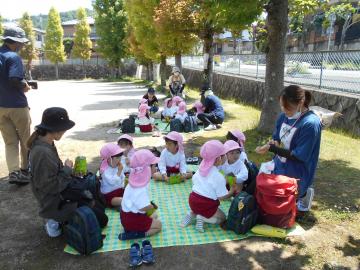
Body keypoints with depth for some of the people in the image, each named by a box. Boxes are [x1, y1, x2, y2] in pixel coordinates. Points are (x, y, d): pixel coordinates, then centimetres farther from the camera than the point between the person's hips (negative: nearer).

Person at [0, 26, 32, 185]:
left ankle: (13, 172, 1)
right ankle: (26, 169, 23)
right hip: (17, 105, -6)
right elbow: (15, 80, -25)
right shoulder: (13, 57, -14)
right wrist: (25, 86, -7)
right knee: (25, 140, 11)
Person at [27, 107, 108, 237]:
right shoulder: (43, 153, -31)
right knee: (101, 219, -2)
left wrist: (69, 172, -2)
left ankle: (61, 220, 18)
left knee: (98, 206, 19)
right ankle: (59, 223, 5)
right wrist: (67, 170, -15)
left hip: (60, 195, 9)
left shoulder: (43, 144, -1)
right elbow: (52, 186, -28)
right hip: (56, 204, -9)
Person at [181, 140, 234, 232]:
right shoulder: (219, 177, -16)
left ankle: (192, 214, 9)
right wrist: (232, 191, 5)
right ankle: (202, 218, -7)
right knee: (222, 218, 14)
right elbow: (222, 196, -12)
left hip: (192, 200, 7)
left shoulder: (200, 169, 3)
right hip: (206, 205, -6)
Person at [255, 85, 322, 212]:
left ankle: (304, 194, 30)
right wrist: (274, 143, -15)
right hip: (278, 167, 7)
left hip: (296, 176, -7)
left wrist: (271, 148, -28)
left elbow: (299, 156, -24)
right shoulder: (284, 116, -4)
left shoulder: (311, 124, -26)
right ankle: (301, 192, 35)